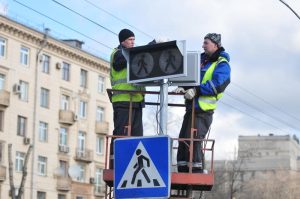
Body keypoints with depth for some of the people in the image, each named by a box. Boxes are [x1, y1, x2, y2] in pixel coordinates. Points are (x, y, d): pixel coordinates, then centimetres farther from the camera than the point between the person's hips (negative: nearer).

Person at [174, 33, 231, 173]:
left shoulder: (222, 64, -5)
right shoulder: (202, 59, 19)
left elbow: (217, 84, -20)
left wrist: (197, 90, -26)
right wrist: (184, 87, -4)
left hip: (203, 108, -8)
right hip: (192, 105, 8)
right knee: (183, 139, 7)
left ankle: (197, 173, -9)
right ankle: (183, 173, 13)